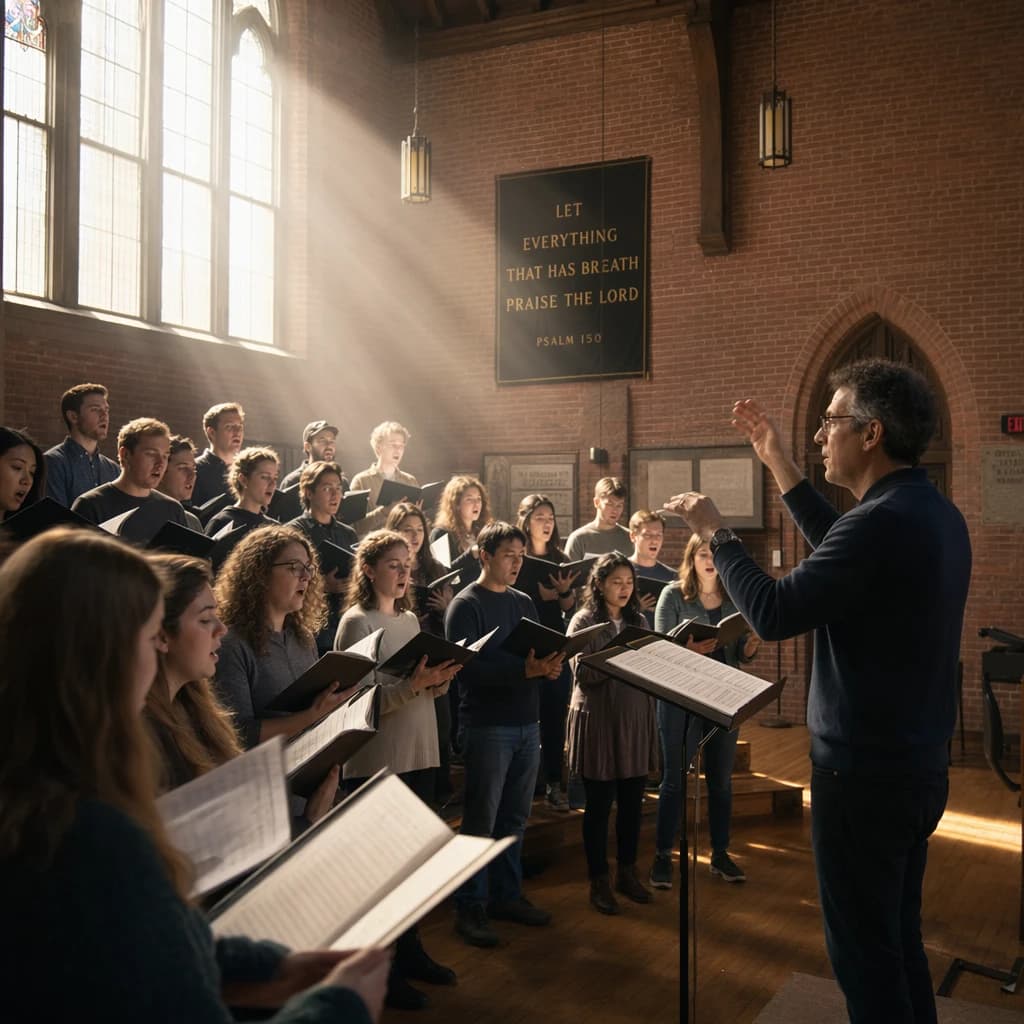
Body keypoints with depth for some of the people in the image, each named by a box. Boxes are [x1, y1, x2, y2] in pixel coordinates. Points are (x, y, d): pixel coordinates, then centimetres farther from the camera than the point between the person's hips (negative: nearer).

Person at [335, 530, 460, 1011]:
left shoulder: (410, 618, 12)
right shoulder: (356, 622, -10)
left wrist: (439, 680, -5)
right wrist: (414, 685, -28)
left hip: (418, 754, 7)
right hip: (376, 762, -7)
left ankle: (409, 951, 28)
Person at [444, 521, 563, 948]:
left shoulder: (523, 602, 13)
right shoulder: (465, 605, -8)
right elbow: (466, 668, -19)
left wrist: (549, 668, -7)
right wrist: (524, 670, -28)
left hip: (526, 724, 7)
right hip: (487, 726, -7)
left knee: (514, 818, 14)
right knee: (481, 821, 0)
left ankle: (507, 895, 25)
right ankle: (470, 908, 9)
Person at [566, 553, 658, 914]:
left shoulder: (637, 621, 12)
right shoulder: (584, 622, -4)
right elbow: (582, 674, -13)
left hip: (636, 721, 5)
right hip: (598, 721, -5)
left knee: (632, 802, 9)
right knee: (599, 805, 3)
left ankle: (627, 873, 25)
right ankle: (599, 881, 15)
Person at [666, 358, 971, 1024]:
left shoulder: (884, 520, -24)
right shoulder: (936, 514, 6)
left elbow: (773, 614, -25)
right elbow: (844, 556, 19)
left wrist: (715, 532, -11)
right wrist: (783, 469, 18)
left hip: (865, 771, -9)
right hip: (918, 763, 9)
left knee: (864, 949, 4)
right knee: (900, 936, 21)